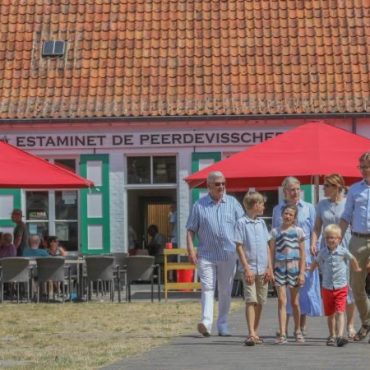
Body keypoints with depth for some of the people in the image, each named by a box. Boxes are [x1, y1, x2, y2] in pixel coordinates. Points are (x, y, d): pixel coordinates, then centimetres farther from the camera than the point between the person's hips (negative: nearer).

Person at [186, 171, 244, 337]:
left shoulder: (233, 203, 9)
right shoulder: (199, 205, 5)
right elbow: (190, 230, 4)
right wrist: (191, 250, -7)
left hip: (228, 254, 2)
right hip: (206, 254, -2)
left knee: (225, 291, 8)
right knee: (207, 288, -12)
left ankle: (222, 324, 17)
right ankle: (206, 322, -21)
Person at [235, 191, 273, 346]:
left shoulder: (261, 223, 12)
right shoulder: (242, 223, -5)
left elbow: (267, 246, 14)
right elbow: (239, 247, -8)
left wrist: (269, 267, 6)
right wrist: (246, 268, -13)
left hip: (263, 269, 6)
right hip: (250, 269, -6)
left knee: (260, 302, 10)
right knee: (251, 301, -10)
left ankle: (255, 333, 18)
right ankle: (251, 334, -14)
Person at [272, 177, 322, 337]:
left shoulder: (309, 208, 5)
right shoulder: (277, 209, 10)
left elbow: (314, 232, 5)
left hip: (304, 255, -1)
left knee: (304, 288, 1)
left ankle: (302, 326, 11)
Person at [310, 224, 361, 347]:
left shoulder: (343, 251, -5)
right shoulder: (323, 252, -1)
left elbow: (352, 259, 14)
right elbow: (316, 262, 20)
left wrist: (357, 269, 29)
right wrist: (310, 270, 30)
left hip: (341, 287, -3)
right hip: (327, 288, 3)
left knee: (340, 312, -14)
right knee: (330, 314, 12)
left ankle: (340, 336, -23)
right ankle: (332, 336, 25)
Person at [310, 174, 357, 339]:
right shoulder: (322, 205, 10)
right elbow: (317, 227, 13)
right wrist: (313, 243, -3)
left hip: (345, 249, -3)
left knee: (347, 286, -3)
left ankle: (350, 325, 8)